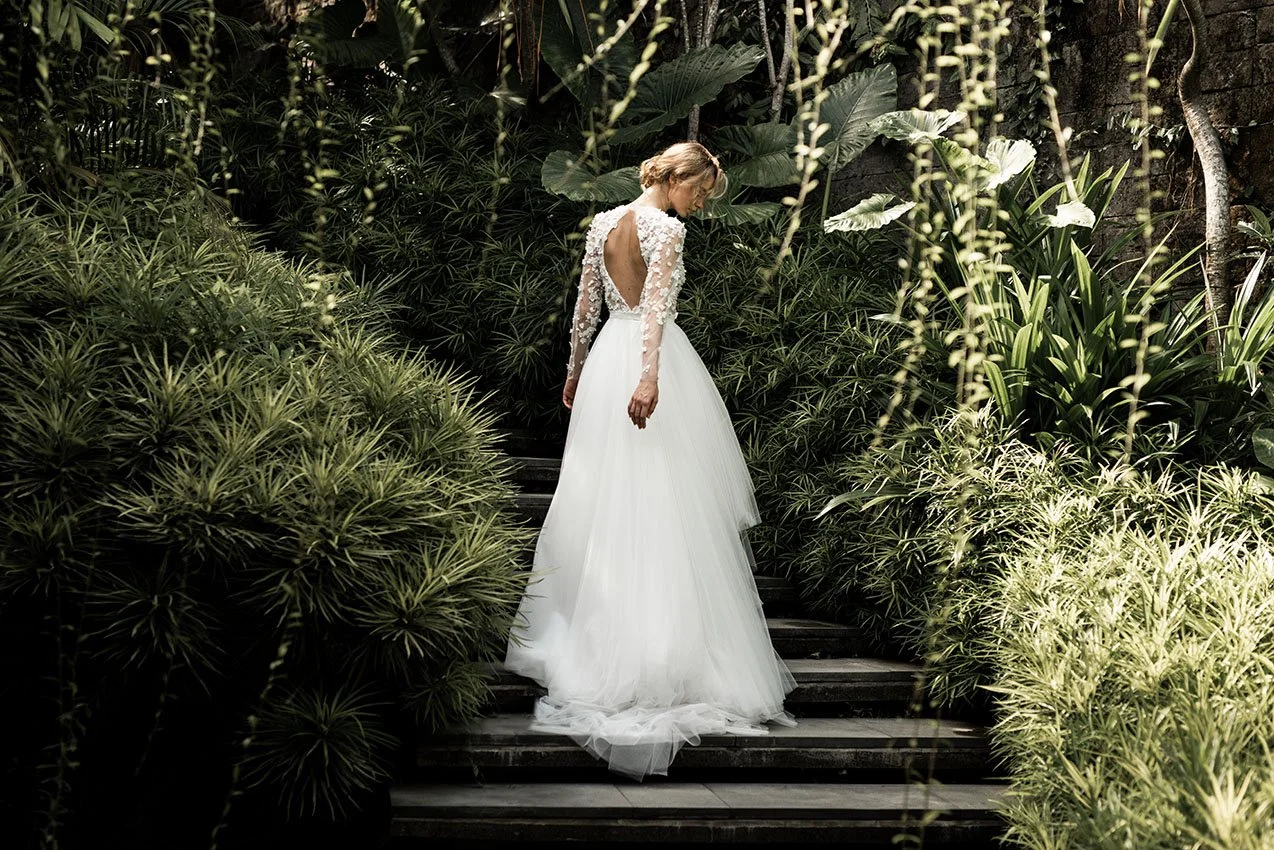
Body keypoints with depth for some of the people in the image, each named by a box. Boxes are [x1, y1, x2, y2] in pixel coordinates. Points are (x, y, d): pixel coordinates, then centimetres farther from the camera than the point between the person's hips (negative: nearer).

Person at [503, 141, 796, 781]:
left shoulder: (602, 222, 10)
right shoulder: (666, 229, -11)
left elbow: (585, 303, 15)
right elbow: (656, 308, -24)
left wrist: (576, 367, 23)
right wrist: (650, 377, -34)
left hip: (606, 355, 7)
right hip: (652, 360, -7)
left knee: (601, 498, 14)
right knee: (665, 505, -4)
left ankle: (586, 624, 21)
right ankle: (664, 642, -5)